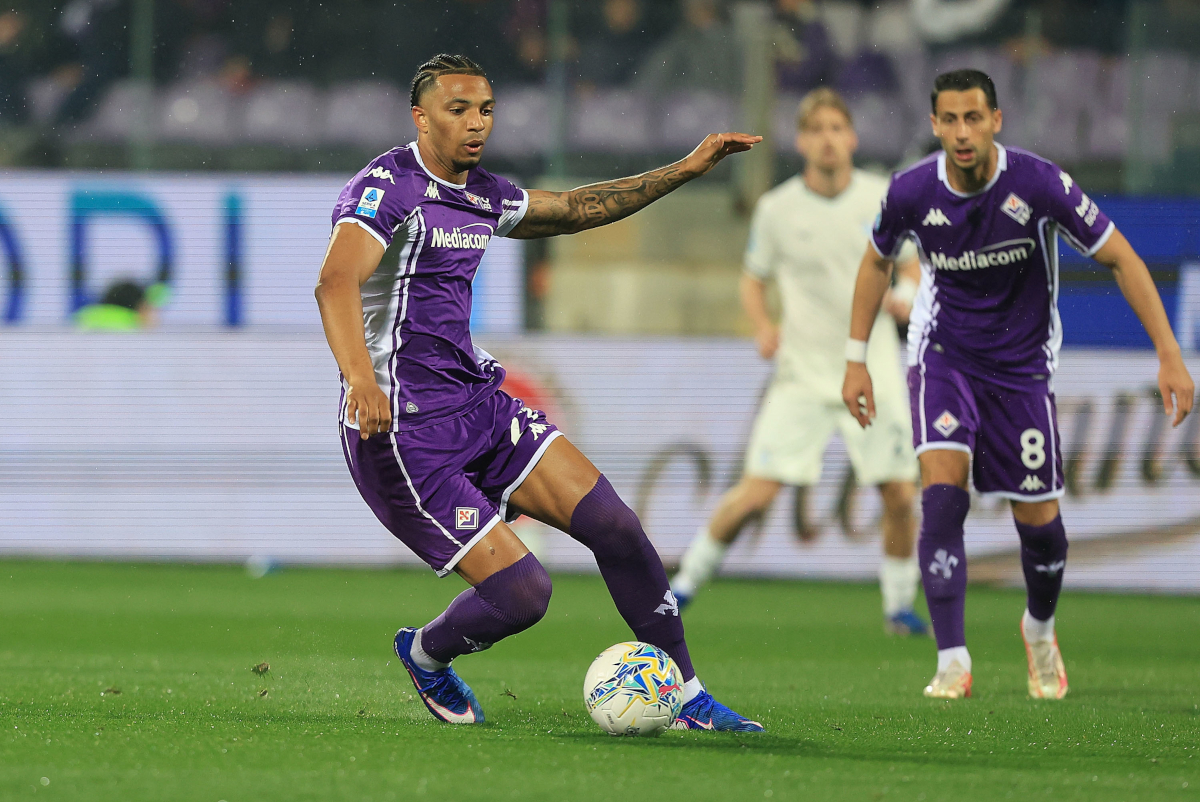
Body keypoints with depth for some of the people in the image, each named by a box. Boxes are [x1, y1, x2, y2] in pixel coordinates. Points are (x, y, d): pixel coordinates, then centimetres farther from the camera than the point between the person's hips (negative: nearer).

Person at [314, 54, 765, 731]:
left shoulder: (484, 196, 12)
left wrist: (687, 170, 27)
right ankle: (425, 655, 20)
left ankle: (686, 697, 8)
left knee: (612, 523, -5)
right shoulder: (387, 187, -15)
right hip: (403, 429, -8)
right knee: (522, 592, -13)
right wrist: (362, 381, -49)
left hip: (479, 403, 8)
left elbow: (576, 208, 30)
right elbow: (337, 282, -31)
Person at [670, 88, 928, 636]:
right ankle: (688, 580, 9)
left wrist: (905, 298, -12)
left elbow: (913, 266, 10)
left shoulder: (883, 199, -1)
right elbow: (753, 279, 10)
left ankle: (899, 606, 15)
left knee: (900, 494, -6)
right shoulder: (777, 210, -2)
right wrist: (763, 328, -9)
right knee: (756, 492, -11)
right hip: (802, 372, -1)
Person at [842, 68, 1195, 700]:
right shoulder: (911, 192, -15)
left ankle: (1040, 628, 37)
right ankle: (952, 662, -22)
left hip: (1022, 362, 0)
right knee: (942, 489, -22)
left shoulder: (1038, 184, -21)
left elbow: (1121, 258, -12)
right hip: (943, 356, 0)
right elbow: (877, 262, 7)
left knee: (1038, 518, 4)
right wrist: (856, 360, 7)